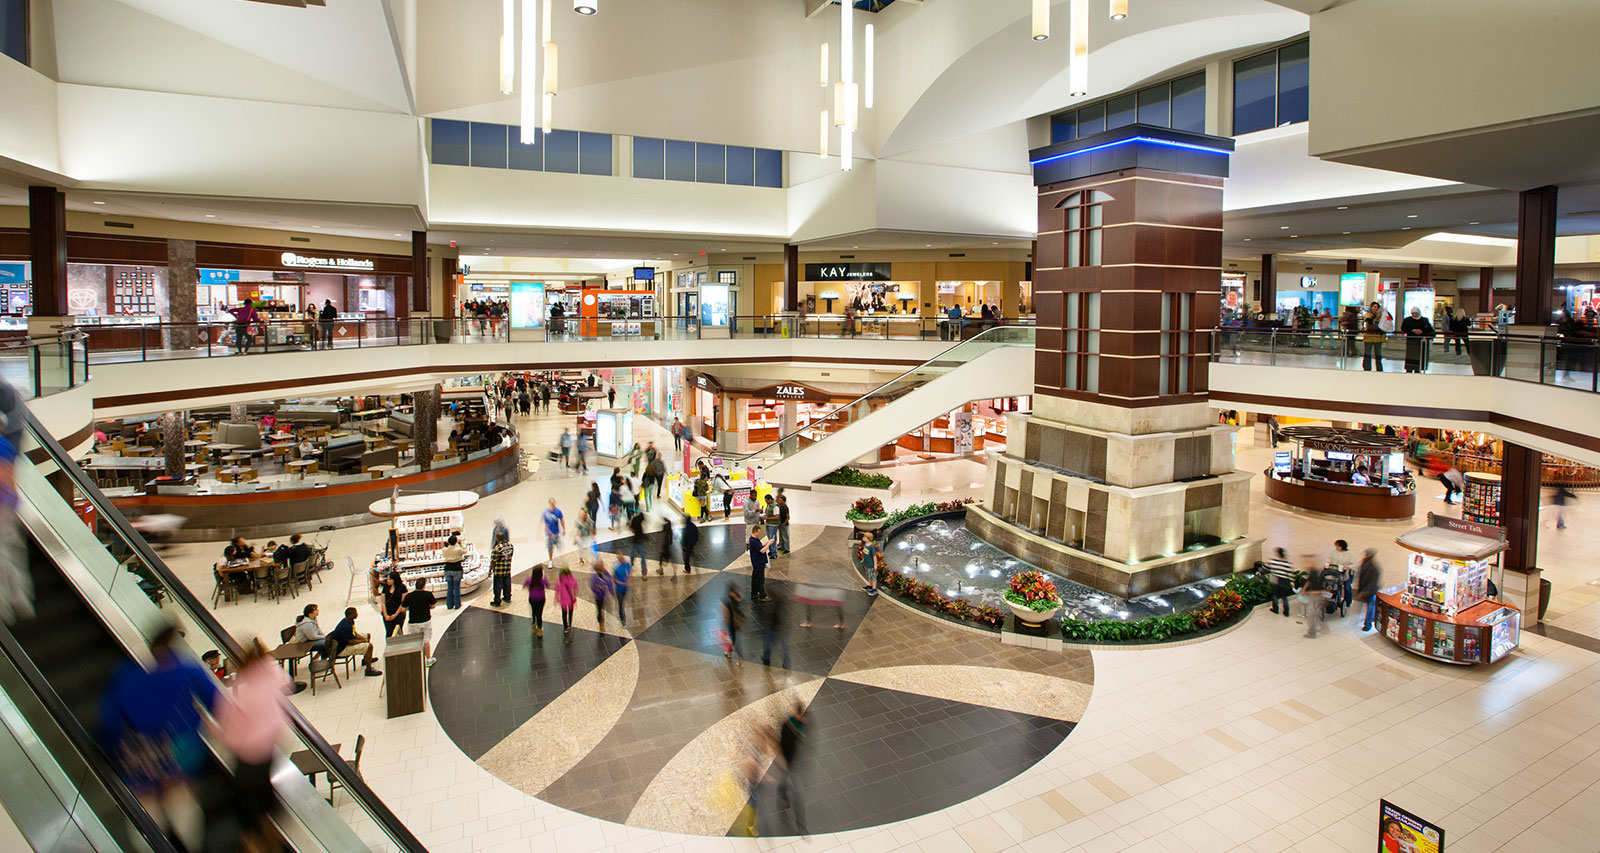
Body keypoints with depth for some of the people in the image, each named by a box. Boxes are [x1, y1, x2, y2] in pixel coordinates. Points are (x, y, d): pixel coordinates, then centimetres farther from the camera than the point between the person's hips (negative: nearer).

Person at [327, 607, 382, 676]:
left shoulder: (351, 621, 0)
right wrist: (365, 641, -12)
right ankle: (368, 670, -13)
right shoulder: (346, 627, -32)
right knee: (369, 646, -22)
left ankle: (366, 659, 36)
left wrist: (364, 638, -3)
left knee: (368, 635, 22)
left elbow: (355, 633, 12)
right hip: (341, 650, -11)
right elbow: (352, 642, -27)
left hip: (346, 641, 11)